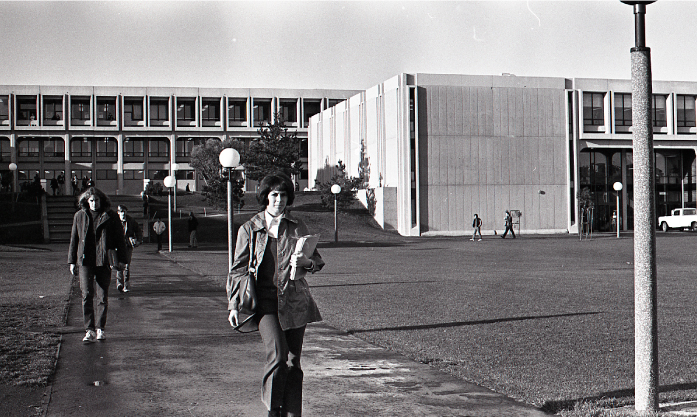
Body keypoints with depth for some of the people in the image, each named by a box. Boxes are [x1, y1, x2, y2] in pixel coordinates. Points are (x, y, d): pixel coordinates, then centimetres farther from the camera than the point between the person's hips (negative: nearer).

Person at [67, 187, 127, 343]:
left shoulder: (110, 216, 4)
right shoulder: (79, 216, 9)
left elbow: (119, 239, 8)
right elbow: (74, 240, 14)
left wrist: (121, 259, 3)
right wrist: (72, 261, 11)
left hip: (104, 261, 0)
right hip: (85, 261, 1)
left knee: (102, 297, 4)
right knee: (86, 295, -9)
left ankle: (100, 329, 15)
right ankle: (89, 331, -7)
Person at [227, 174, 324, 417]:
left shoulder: (297, 227, 10)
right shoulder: (249, 229, 6)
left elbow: (318, 260, 16)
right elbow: (238, 269, 9)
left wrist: (306, 262, -8)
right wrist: (233, 305, 3)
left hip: (295, 302, 3)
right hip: (265, 299, -2)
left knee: (293, 362, 4)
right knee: (277, 354, -20)